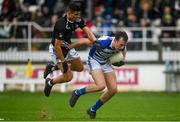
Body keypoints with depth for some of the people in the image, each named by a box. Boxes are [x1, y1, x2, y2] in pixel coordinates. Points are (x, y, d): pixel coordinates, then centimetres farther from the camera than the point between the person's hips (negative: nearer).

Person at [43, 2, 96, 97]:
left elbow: (88, 32, -18)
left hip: (67, 46, 8)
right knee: (68, 77, -11)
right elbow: (57, 46, -31)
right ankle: (50, 83, 16)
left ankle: (53, 67, 28)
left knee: (80, 68, 18)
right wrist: (63, 62, -27)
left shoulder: (78, 20, -12)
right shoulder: (61, 25, -35)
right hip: (56, 50, -8)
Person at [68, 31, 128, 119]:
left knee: (113, 89, -3)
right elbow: (83, 41, -25)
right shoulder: (103, 43, -36)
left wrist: (121, 61, -16)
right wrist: (68, 47, -15)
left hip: (106, 63, 6)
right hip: (94, 61, -6)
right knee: (101, 85, -27)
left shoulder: (122, 46, -19)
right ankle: (77, 93, -1)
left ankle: (93, 110, 16)